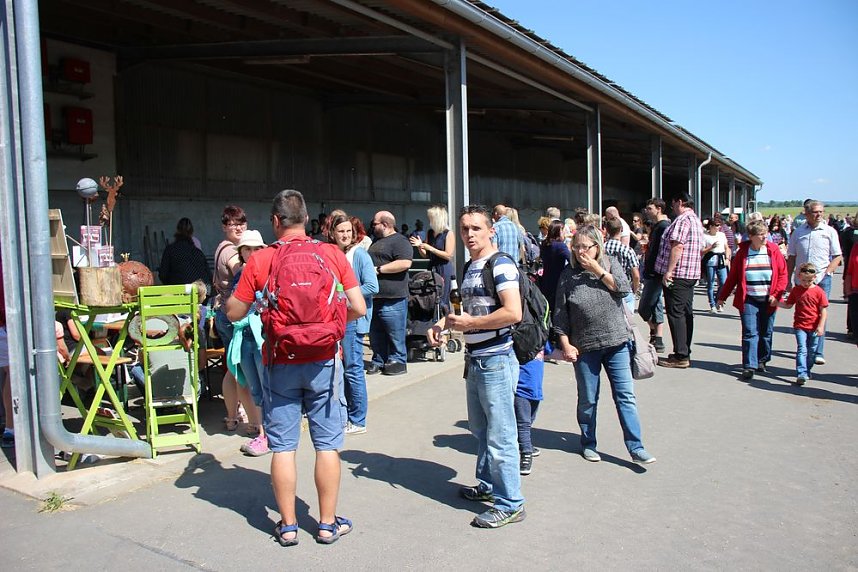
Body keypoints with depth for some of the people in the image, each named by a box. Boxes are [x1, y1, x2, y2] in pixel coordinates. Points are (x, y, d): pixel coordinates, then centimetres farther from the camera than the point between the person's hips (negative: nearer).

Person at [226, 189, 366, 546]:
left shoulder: (260, 260, -5)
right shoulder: (333, 255, -3)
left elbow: (234, 313, 0)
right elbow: (358, 308, -4)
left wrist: (227, 296, 21)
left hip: (280, 363, 0)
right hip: (324, 360, 1)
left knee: (282, 446, 10)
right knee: (327, 444, 10)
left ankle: (288, 525, 20)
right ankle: (328, 523, 20)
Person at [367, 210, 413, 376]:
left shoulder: (399, 241, -8)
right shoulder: (376, 241, 21)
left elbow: (405, 263, -22)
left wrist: (378, 269, -18)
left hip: (392, 299, -9)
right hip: (374, 298, 9)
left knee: (395, 333, -1)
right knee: (375, 333, 12)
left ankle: (398, 362, 9)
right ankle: (378, 361, 22)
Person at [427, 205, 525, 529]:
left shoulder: (500, 265, -14)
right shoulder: (469, 268, 13)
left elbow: (513, 313, -25)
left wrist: (469, 323, -18)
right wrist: (444, 324, 7)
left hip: (496, 360, -10)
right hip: (474, 359, 10)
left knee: (500, 435, -2)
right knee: (480, 429, 21)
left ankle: (510, 504, 8)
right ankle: (488, 485, 37)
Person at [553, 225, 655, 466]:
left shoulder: (611, 264, 4)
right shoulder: (568, 275, 0)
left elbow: (624, 288, -12)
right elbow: (560, 315, 1)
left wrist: (597, 269, -13)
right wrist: (565, 344, -4)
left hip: (617, 343, 1)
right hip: (584, 347, 0)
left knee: (626, 396, 1)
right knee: (587, 400, 10)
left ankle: (636, 448, 8)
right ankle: (588, 444, 27)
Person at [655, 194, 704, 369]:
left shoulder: (683, 219, -14)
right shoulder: (696, 220, 19)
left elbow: (677, 246, -23)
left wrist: (669, 271, -24)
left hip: (677, 275, -10)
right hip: (691, 274, 10)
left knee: (676, 314, -8)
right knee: (686, 313, 11)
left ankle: (680, 356, -7)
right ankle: (685, 353, 17)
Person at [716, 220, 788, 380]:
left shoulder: (773, 250, 1)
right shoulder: (743, 252, 0)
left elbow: (783, 273, 2)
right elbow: (732, 276, 5)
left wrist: (776, 294, -9)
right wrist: (722, 296, 7)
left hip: (768, 300, 1)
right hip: (748, 299, -1)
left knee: (766, 333, 10)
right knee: (750, 333, -6)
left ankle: (761, 361, 27)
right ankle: (749, 366, -5)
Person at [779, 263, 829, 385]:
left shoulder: (819, 291, -4)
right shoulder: (796, 290, 3)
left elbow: (824, 310, -3)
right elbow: (788, 305, 12)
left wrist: (821, 326, -9)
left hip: (814, 328, 0)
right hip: (800, 326, 0)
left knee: (812, 352, 10)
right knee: (802, 350, -10)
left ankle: (806, 372, 27)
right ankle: (801, 374, -16)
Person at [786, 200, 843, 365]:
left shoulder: (830, 231, 3)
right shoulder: (798, 232, 7)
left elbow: (837, 256, 3)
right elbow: (791, 258, 11)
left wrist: (826, 272, -11)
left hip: (822, 279, -2)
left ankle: (818, 352, -5)